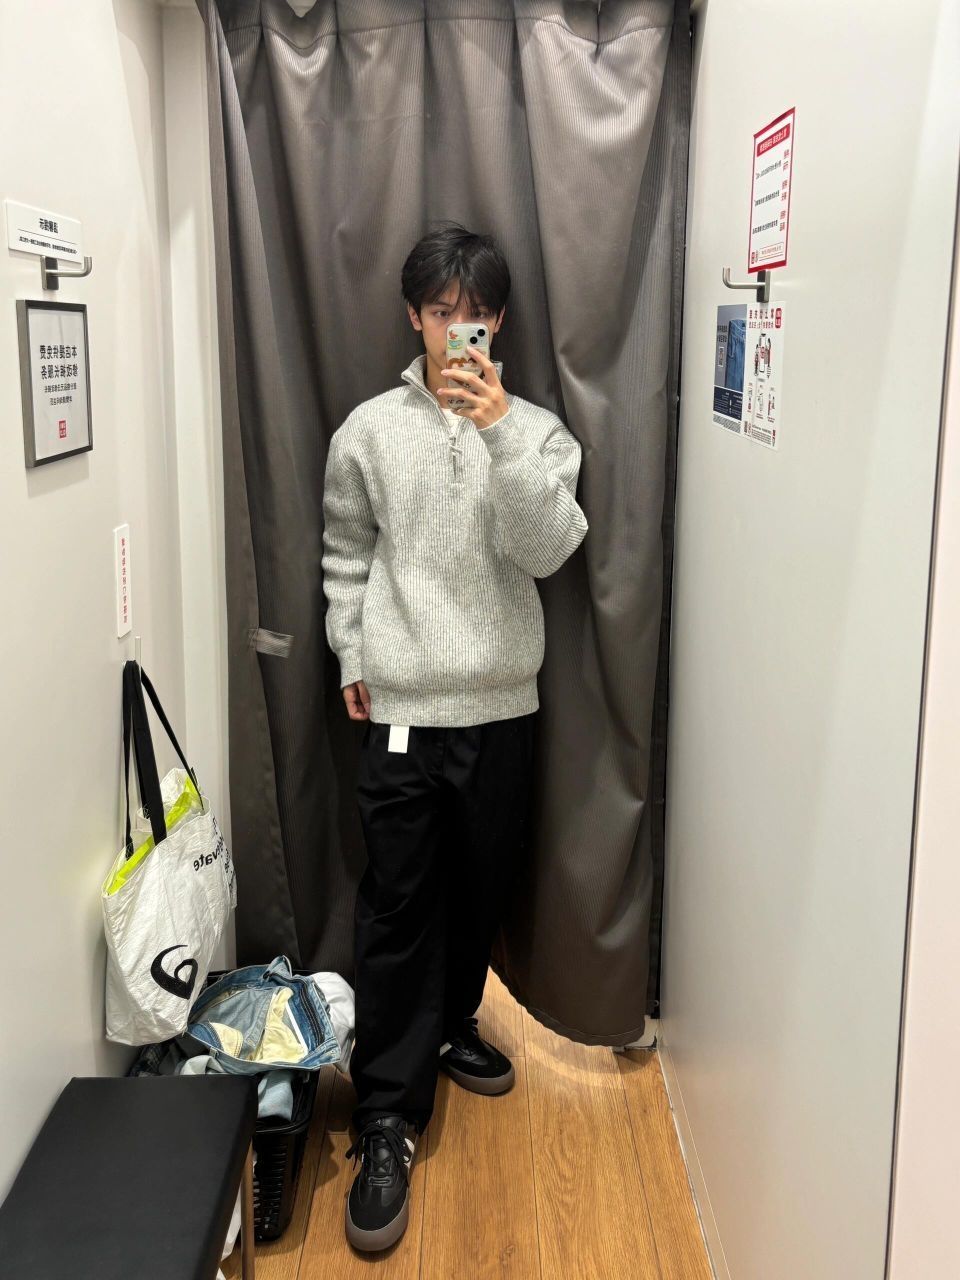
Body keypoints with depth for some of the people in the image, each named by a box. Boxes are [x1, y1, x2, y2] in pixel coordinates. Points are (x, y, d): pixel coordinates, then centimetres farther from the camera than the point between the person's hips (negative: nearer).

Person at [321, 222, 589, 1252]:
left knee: (480, 888, 15)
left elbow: (548, 549, -14)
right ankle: (386, 1121, 7)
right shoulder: (369, 429, 2)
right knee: (396, 907, -1)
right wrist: (351, 658, 5)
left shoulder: (535, 428, 1)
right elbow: (345, 558, 10)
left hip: (501, 704, 2)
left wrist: (499, 432, -23)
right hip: (400, 707, -1)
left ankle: (450, 1027, 41)